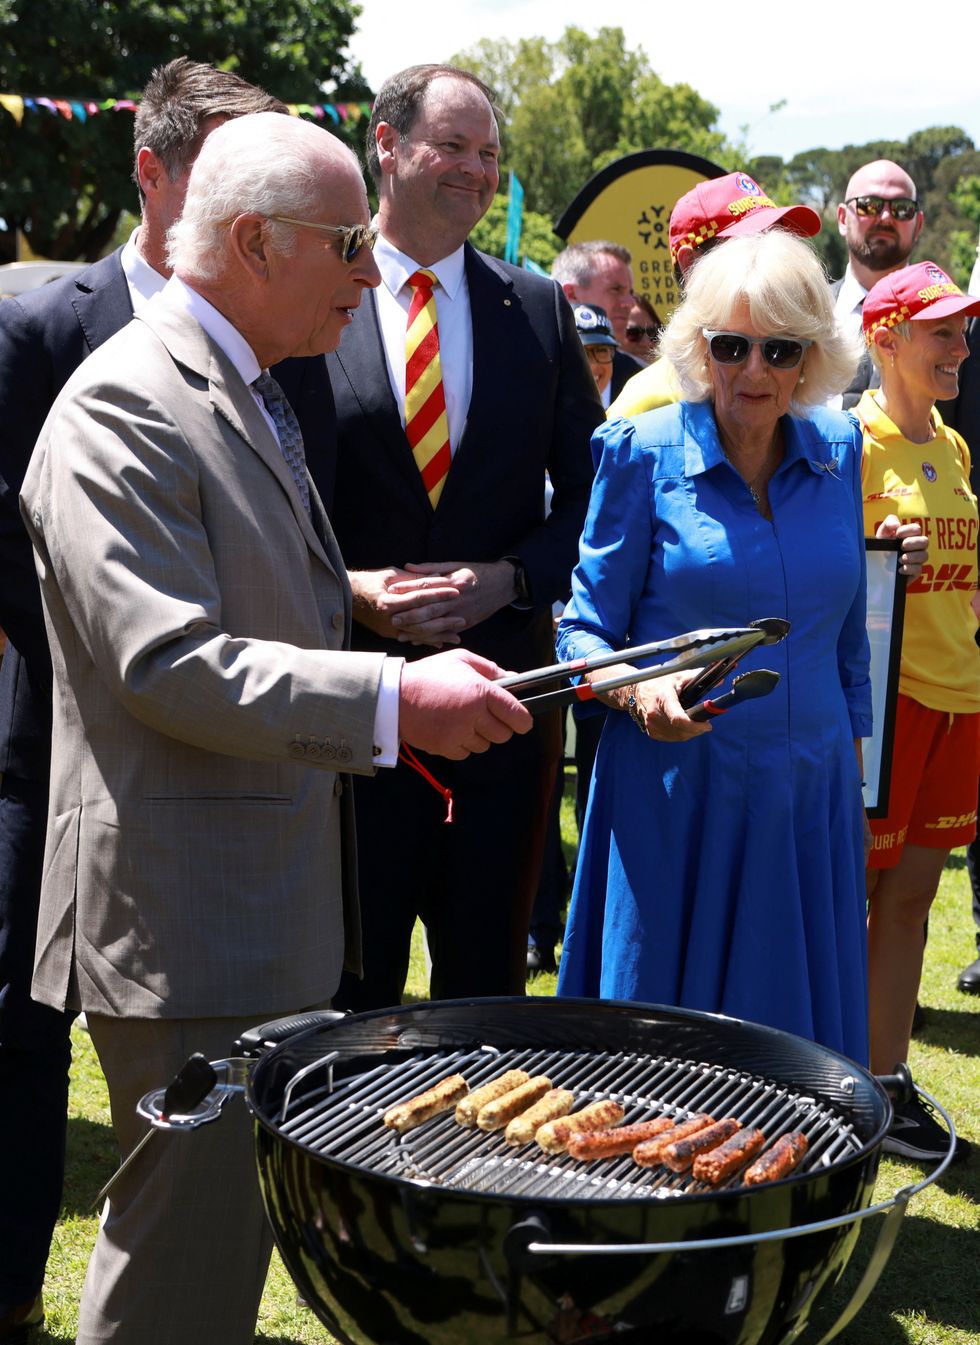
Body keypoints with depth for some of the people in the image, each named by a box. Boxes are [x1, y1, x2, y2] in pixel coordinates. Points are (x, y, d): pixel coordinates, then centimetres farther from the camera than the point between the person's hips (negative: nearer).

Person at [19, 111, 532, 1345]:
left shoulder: (252, 395, 17)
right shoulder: (124, 406, -16)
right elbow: (167, 665, -25)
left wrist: (368, 607, 15)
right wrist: (392, 700, -28)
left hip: (269, 905, 10)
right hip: (180, 917, -10)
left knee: (211, 1230, 19)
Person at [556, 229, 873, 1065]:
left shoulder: (839, 453, 6)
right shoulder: (644, 453, -6)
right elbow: (585, 630, -3)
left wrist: (856, 792, 15)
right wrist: (638, 690, -24)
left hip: (808, 796, 4)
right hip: (677, 789, -3)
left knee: (797, 1044, 9)